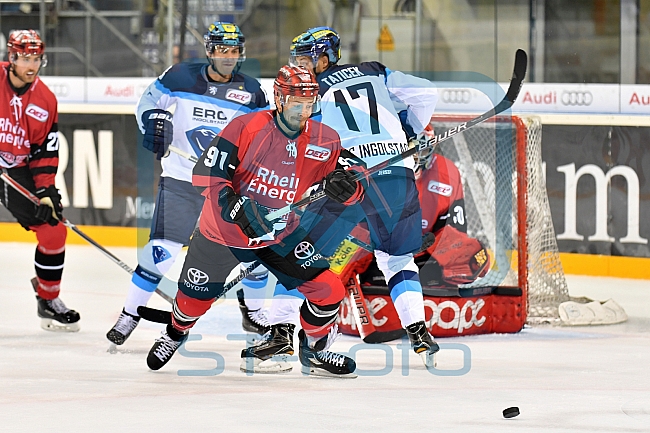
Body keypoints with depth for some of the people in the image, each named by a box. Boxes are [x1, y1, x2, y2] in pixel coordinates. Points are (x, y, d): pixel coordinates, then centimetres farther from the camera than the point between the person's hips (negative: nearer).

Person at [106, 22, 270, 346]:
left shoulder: (250, 91, -2)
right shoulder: (180, 77, -6)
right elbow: (149, 101, 8)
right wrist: (153, 124, -10)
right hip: (180, 180, -2)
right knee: (162, 249, -12)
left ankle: (253, 312, 24)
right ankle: (129, 315, 0)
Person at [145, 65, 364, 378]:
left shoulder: (325, 141, -11)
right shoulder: (247, 128, -23)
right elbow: (208, 173, -24)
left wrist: (345, 187, -30)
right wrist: (236, 208, -36)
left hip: (282, 234, 3)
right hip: (224, 231, -3)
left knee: (328, 290, -9)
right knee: (196, 295, 11)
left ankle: (314, 350, 19)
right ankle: (176, 333, 48)